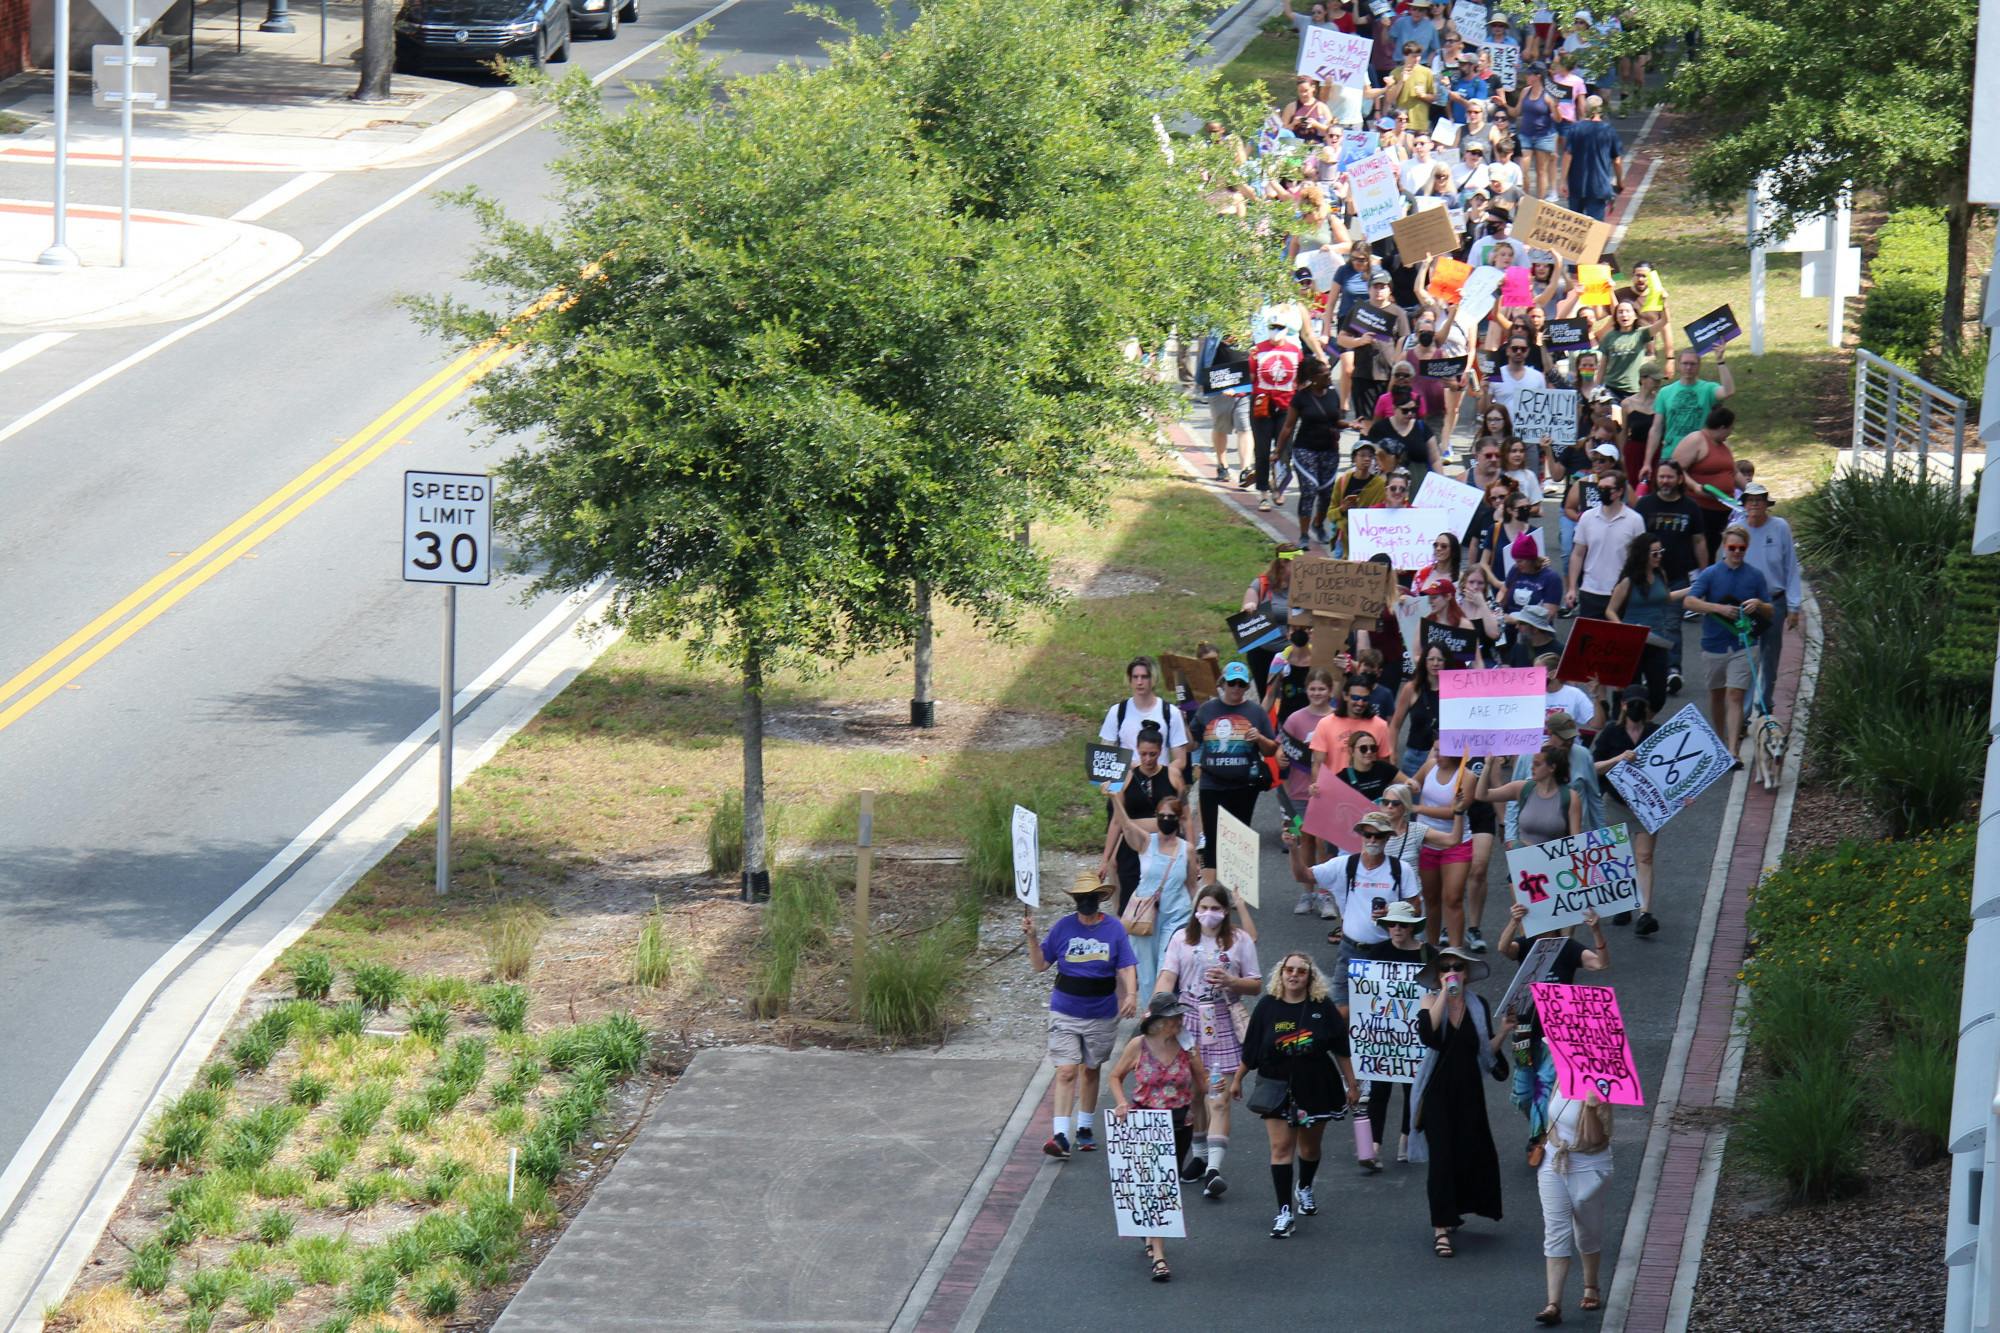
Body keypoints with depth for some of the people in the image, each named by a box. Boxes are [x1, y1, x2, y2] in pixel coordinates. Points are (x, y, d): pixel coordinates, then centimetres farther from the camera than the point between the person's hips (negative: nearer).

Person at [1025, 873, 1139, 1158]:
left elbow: (1127, 966, -2)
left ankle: (1085, 1128, 30)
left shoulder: (1115, 929, -1)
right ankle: (1060, 1135, -16)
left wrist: (1131, 994, -19)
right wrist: (1031, 938, -13)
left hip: (1102, 1014, 1)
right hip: (1065, 1013, -1)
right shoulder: (1063, 928, -1)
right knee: (1066, 1071, -11)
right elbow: (1040, 965, 2)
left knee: (1091, 1069, 15)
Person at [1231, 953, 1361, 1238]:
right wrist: (1237, 1080, 11)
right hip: (1278, 1087, -1)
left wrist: (1351, 1086, 3)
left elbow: (1341, 1050, 1)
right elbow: (1250, 1050, 4)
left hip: (1316, 1086, 1)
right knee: (1281, 1147, -9)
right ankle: (1285, 1212, -10)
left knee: (1310, 1146, 16)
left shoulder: (1323, 1007, -6)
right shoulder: (1268, 1007, -5)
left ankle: (1304, 1189, 45)